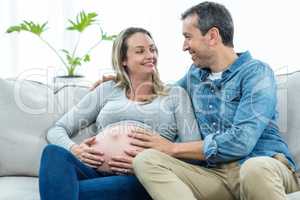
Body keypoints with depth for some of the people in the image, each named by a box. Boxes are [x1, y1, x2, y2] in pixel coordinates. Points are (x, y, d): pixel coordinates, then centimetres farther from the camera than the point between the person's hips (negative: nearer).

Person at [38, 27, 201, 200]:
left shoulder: (175, 95, 20)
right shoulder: (107, 91, 23)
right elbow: (57, 130, 20)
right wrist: (74, 150, -4)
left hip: (140, 180, -2)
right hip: (96, 172, 3)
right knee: (54, 153, -34)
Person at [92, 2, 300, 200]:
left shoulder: (256, 72, -3)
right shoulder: (195, 74, 19)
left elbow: (240, 141, -16)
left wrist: (173, 148, -8)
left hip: (264, 164, -6)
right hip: (215, 173, 6)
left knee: (255, 169, -43)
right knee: (145, 160, -20)